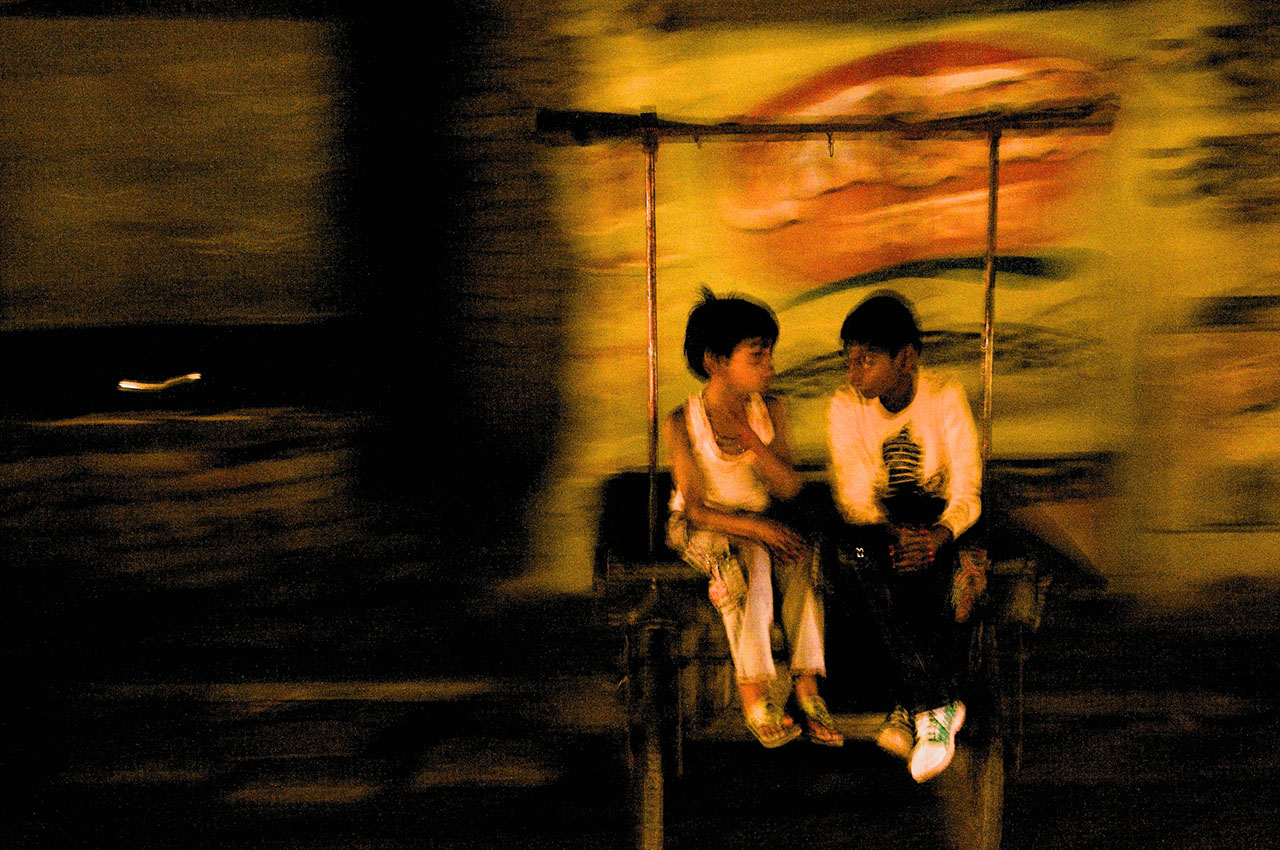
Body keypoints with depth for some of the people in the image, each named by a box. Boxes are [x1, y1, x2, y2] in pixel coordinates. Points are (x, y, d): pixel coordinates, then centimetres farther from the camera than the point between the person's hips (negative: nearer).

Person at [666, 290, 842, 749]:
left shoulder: (769, 412, -2)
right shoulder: (683, 423, -13)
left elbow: (790, 489, -6)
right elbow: (696, 509, -15)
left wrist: (753, 444, -24)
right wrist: (755, 527, -30)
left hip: (761, 523, 3)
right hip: (699, 528, -3)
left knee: (800, 555, -28)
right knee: (748, 559, -34)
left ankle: (807, 688, -29)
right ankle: (754, 697, -33)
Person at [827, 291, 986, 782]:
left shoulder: (945, 399, -8)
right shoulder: (845, 406, -4)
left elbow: (968, 494, -12)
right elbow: (852, 496, -10)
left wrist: (939, 534, -33)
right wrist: (893, 534, -30)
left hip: (939, 520, -1)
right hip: (877, 524, 1)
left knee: (926, 563, -36)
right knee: (864, 553, -34)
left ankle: (913, 708, -27)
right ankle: (936, 705, -32)